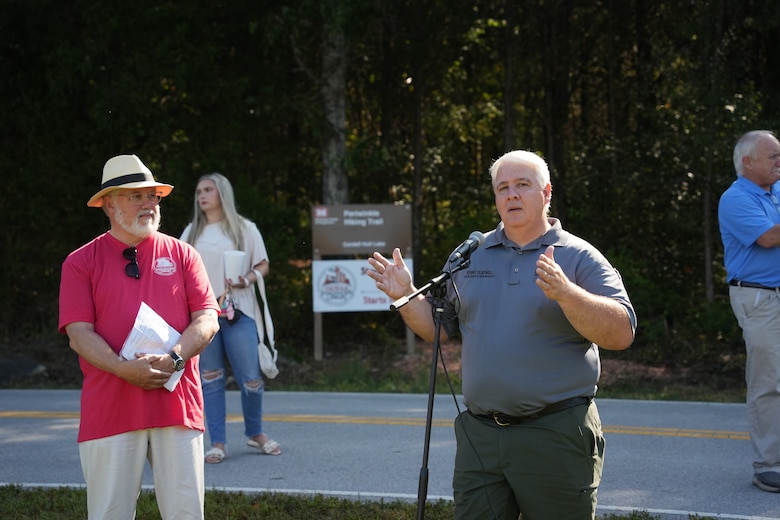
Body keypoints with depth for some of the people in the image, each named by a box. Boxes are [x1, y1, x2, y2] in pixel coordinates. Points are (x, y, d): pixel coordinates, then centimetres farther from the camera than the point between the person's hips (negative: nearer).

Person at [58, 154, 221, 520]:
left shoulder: (181, 255, 12)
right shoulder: (81, 263, 6)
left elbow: (207, 319, 4)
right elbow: (79, 334, -3)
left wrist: (172, 358, -14)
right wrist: (125, 369, -18)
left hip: (177, 407, 1)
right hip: (110, 408, -1)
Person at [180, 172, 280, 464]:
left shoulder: (244, 229, 5)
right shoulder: (192, 232, 14)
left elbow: (263, 265, 6)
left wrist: (246, 280, -13)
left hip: (238, 313, -2)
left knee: (250, 378, -4)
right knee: (210, 378, 2)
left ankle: (255, 434, 18)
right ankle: (217, 443, 7)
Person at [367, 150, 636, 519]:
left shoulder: (579, 258, -2)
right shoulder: (469, 256, 12)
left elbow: (621, 333, -12)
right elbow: (438, 329, 18)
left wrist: (565, 293, -26)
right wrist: (406, 296, 1)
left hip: (556, 435, -4)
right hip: (479, 434, 4)